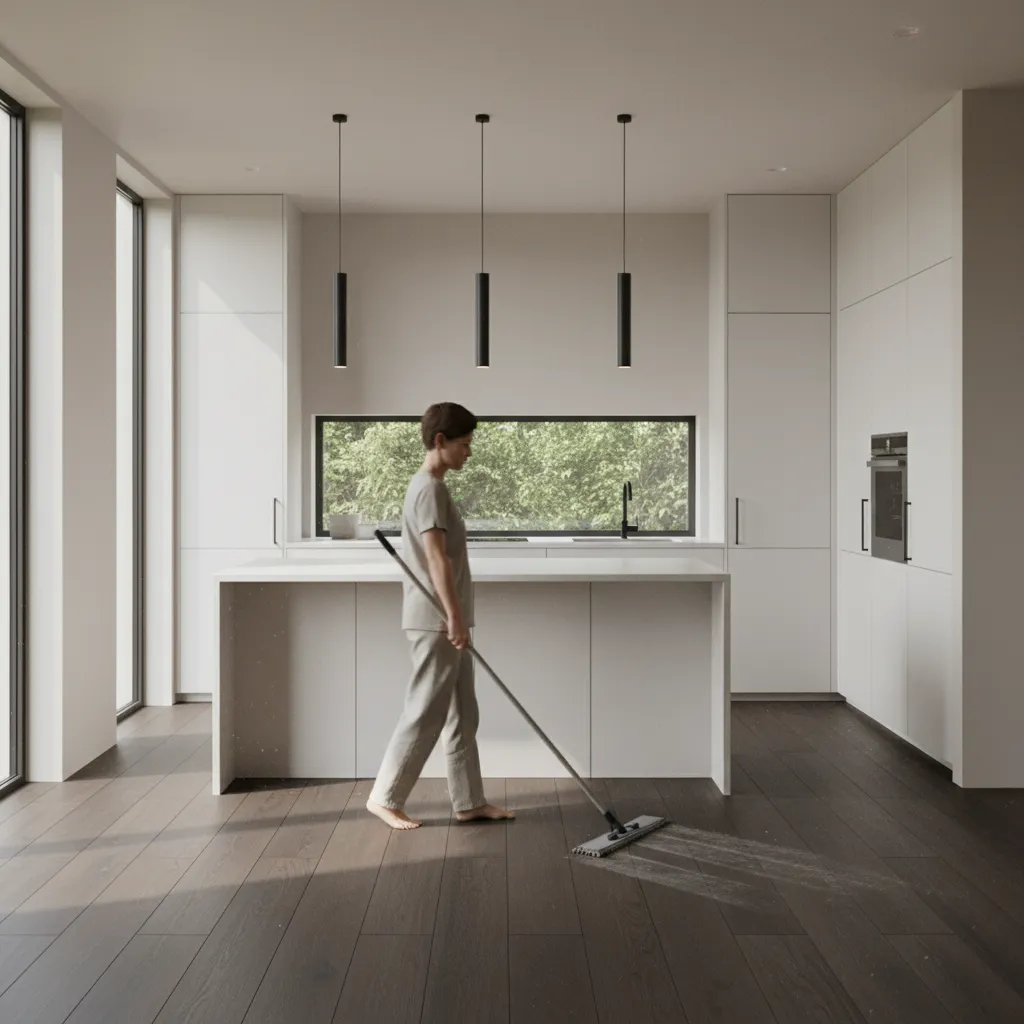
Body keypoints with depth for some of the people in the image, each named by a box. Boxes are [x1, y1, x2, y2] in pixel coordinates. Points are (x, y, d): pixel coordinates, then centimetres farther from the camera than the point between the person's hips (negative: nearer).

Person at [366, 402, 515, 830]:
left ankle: (469, 801, 19)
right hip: (436, 623, -10)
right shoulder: (431, 489, -15)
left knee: (463, 715, 12)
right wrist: (454, 617, -29)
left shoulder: (428, 486, 16)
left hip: (444, 622, 10)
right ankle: (384, 797, 11)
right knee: (425, 715, -1)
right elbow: (436, 556, -25)